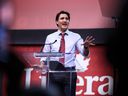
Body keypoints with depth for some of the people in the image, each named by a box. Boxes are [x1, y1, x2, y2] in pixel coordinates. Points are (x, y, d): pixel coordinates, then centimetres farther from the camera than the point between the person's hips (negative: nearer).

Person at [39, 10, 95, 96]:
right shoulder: (50, 37, 9)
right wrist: (42, 63, -11)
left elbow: (84, 54, -3)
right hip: (54, 72, 1)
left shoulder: (76, 37, 6)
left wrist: (86, 46, -26)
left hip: (70, 72, -1)